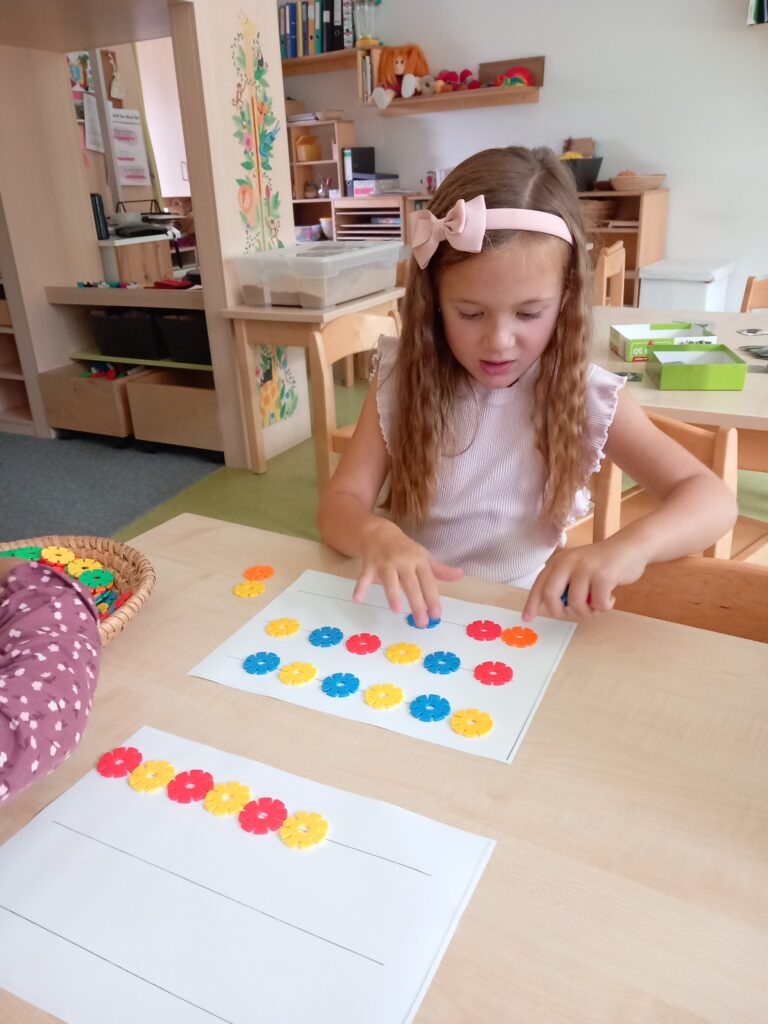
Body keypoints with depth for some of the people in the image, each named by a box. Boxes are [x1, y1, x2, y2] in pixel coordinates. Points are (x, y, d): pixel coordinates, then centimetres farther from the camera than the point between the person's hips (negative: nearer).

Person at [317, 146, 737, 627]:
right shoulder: (400, 379, -7)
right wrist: (375, 535, -30)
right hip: (417, 612, 1)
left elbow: (713, 499, -10)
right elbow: (339, 504, -8)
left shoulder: (586, 397, -9)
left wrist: (628, 547, -30)